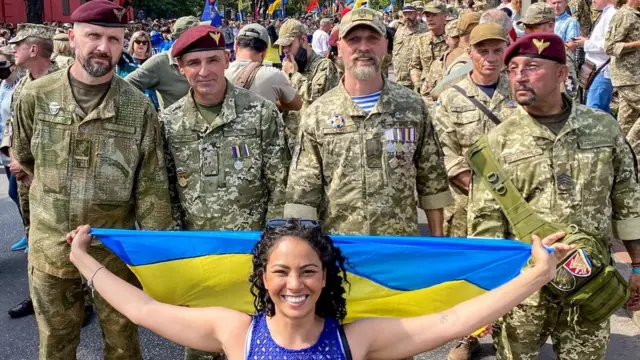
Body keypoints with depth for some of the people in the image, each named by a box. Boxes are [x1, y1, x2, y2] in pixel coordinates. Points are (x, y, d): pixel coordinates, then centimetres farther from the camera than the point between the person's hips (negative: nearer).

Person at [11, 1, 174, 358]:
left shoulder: (140, 108, -11)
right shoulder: (35, 97, -7)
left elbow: (151, 191, -9)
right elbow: (24, 158, 12)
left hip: (115, 249, -1)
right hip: (50, 247, 2)